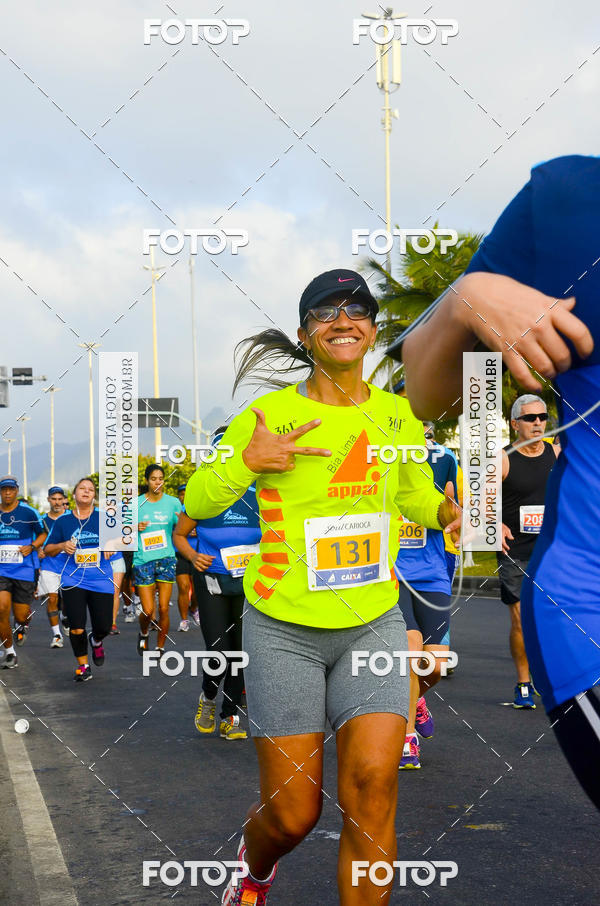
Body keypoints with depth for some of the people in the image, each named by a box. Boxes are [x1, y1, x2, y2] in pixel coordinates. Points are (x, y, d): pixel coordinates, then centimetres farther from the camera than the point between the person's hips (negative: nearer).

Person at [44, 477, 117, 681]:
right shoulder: (63, 521, 3)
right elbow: (49, 549, 9)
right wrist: (62, 545, -11)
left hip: (101, 580, 0)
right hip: (73, 580, 0)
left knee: (103, 626, 0)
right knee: (76, 627, -8)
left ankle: (96, 641, 37)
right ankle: (83, 666, 12)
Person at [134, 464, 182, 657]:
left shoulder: (173, 502, 4)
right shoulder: (136, 503, 1)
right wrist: (136, 528, -11)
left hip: (166, 559, 1)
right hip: (143, 560, -1)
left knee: (163, 609, -3)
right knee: (148, 611, -3)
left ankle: (160, 648, 13)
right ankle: (143, 635, 29)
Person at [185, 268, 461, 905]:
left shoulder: (397, 415, 4)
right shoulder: (268, 415, -5)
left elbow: (415, 495, 20)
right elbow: (197, 502, 1)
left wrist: (446, 511, -3)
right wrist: (246, 460, -18)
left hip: (374, 625, 2)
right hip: (284, 631, -2)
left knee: (371, 790, -15)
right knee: (292, 813, 3)